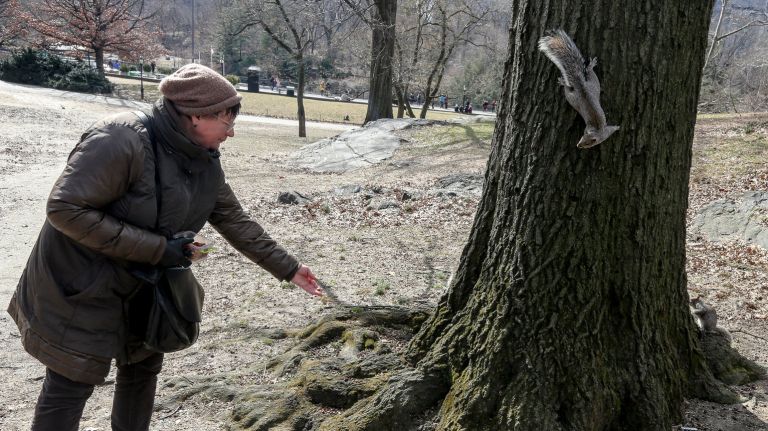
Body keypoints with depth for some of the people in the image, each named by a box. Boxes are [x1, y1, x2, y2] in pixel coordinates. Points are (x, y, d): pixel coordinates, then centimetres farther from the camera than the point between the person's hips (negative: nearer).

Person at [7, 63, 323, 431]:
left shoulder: (204, 164, -3)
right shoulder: (123, 140, -28)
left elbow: (237, 223, 7)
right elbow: (66, 209, -29)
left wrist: (288, 269, 8)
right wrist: (156, 248, -28)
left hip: (140, 287, 8)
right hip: (78, 288, -8)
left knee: (144, 365, 18)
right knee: (70, 386, 0)